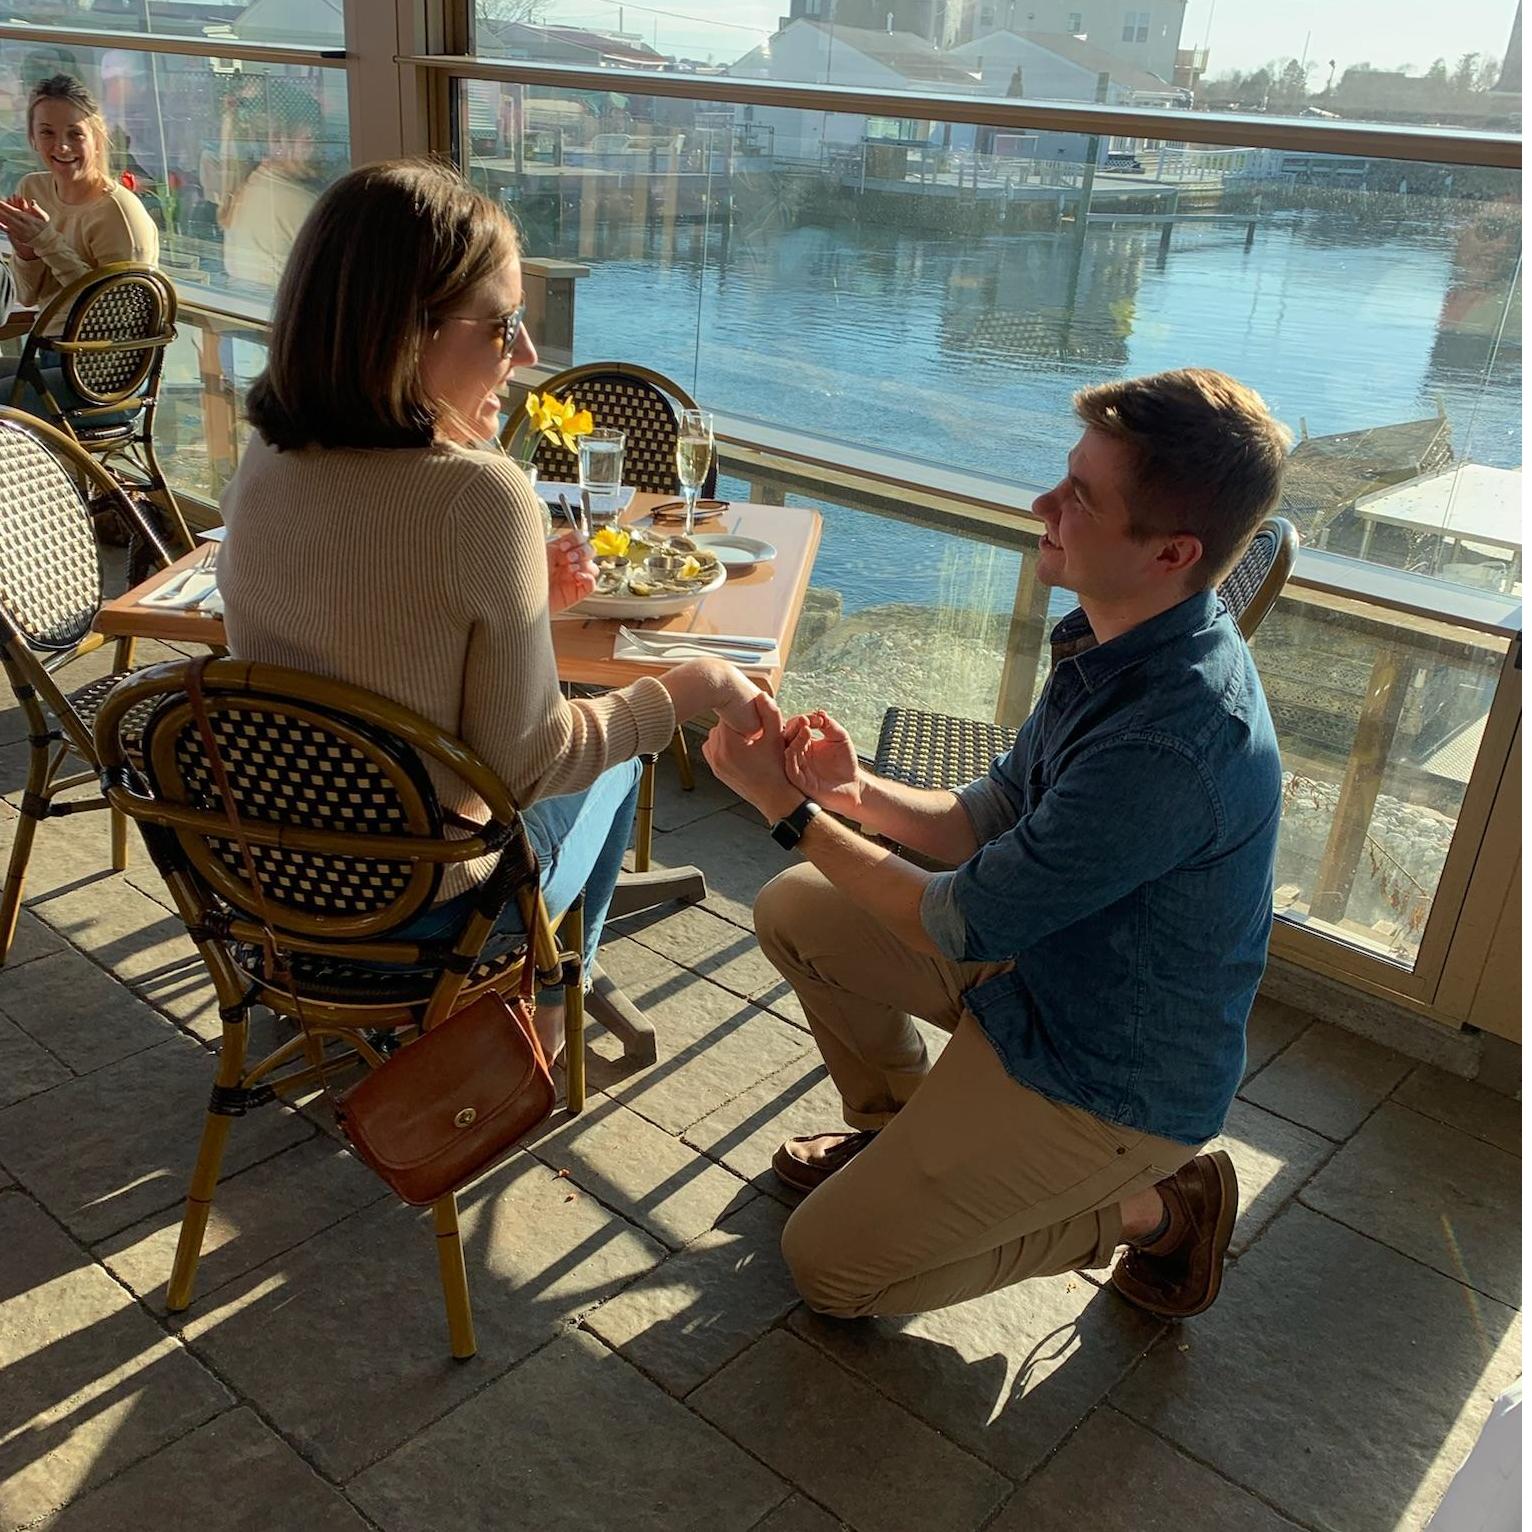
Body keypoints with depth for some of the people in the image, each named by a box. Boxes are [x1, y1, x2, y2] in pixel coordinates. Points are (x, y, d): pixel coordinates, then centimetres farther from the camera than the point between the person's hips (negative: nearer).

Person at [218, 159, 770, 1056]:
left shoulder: (262, 469, -7)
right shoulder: (481, 495, -28)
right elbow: (527, 763, -21)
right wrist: (683, 692, -9)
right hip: (422, 914, -6)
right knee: (611, 762, 25)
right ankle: (542, 1017, 44)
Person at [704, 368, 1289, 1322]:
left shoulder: (1178, 741, -36)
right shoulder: (1115, 637, -6)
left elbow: (965, 927, -26)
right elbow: (998, 819, 4)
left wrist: (790, 809, -17)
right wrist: (860, 795, -14)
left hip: (1111, 1080, -8)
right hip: (1042, 951, 9)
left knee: (830, 1269, 0)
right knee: (794, 911, 8)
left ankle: (1154, 1210, 9)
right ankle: (901, 1130, 27)